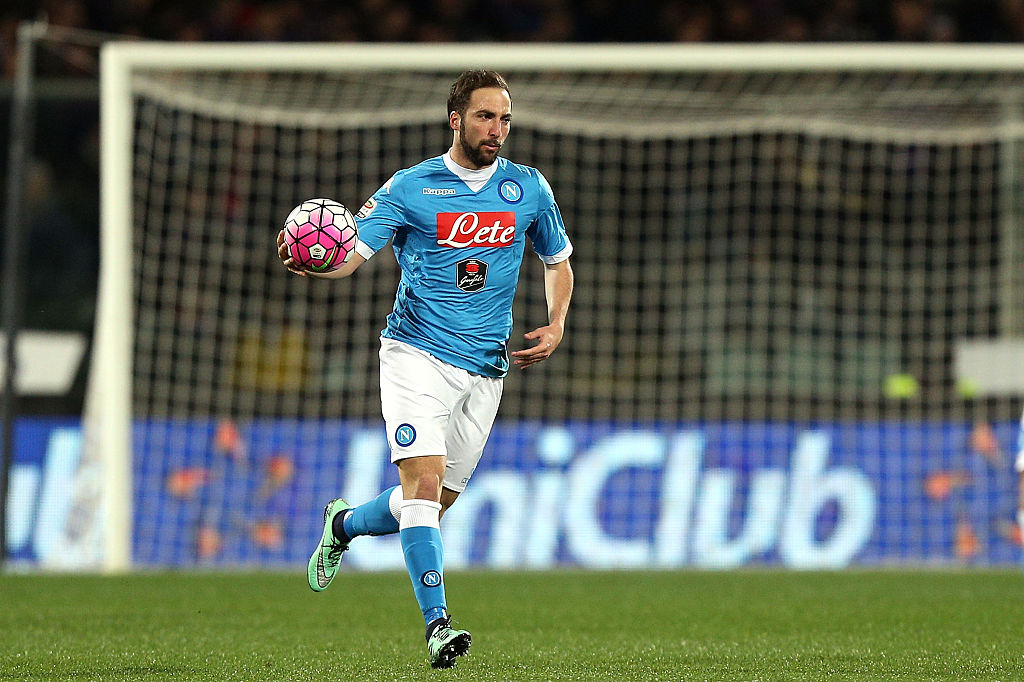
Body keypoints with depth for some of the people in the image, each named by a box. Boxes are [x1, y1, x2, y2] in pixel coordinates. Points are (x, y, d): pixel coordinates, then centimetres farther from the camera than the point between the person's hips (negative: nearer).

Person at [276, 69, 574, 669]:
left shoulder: (530, 188, 8)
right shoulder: (409, 188, -2)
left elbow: (558, 262, 22)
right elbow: (352, 253, -8)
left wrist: (556, 326, 6)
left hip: (485, 369, 4)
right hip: (416, 355, -4)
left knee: (434, 504, 7)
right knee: (425, 481, -20)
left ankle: (343, 524, 37)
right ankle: (438, 624, -23)